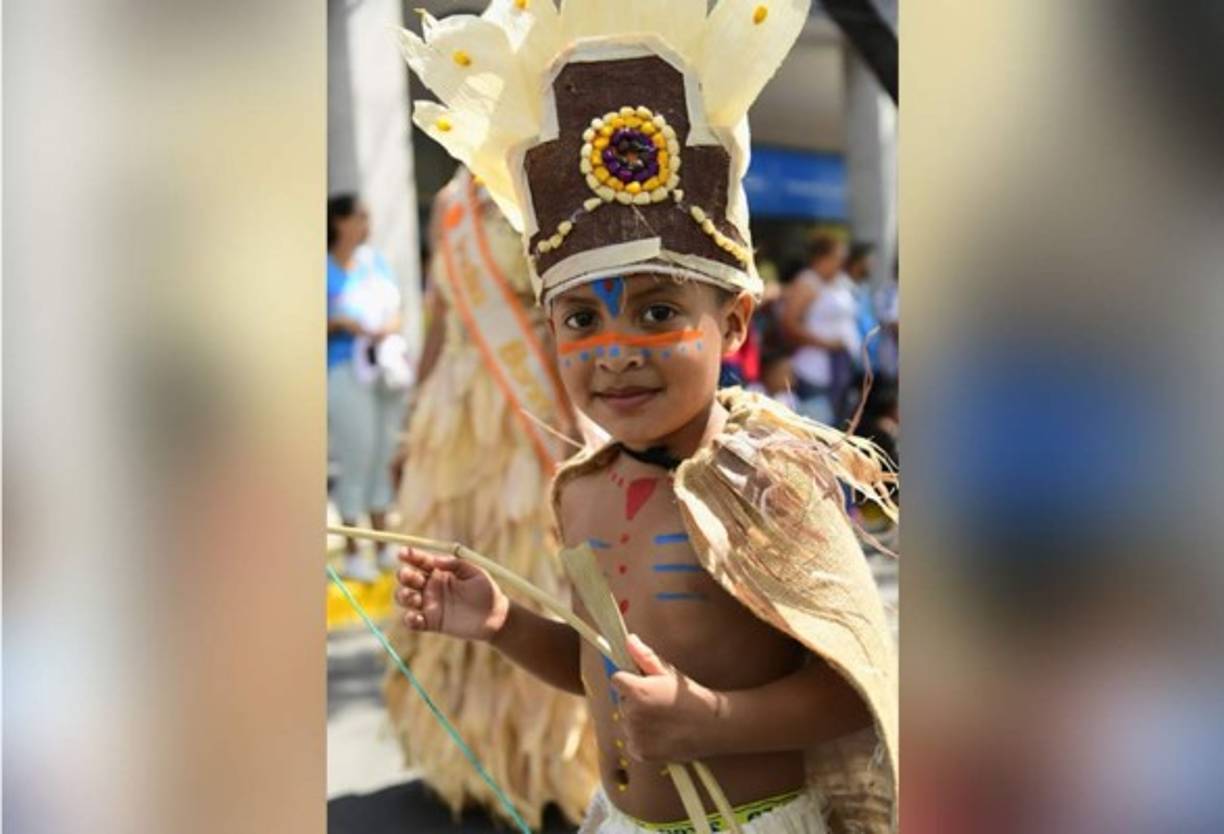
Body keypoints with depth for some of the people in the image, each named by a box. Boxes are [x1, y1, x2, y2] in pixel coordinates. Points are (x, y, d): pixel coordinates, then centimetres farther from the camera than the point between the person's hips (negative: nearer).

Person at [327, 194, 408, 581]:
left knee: (383, 457, 12)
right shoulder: (327, 269, -8)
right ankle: (351, 553, 5)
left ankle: (383, 546, 21)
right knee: (356, 459, -5)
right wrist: (344, 324, -21)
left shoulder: (375, 259, 11)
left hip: (385, 366, 6)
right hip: (347, 371, -6)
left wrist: (391, 327, -4)